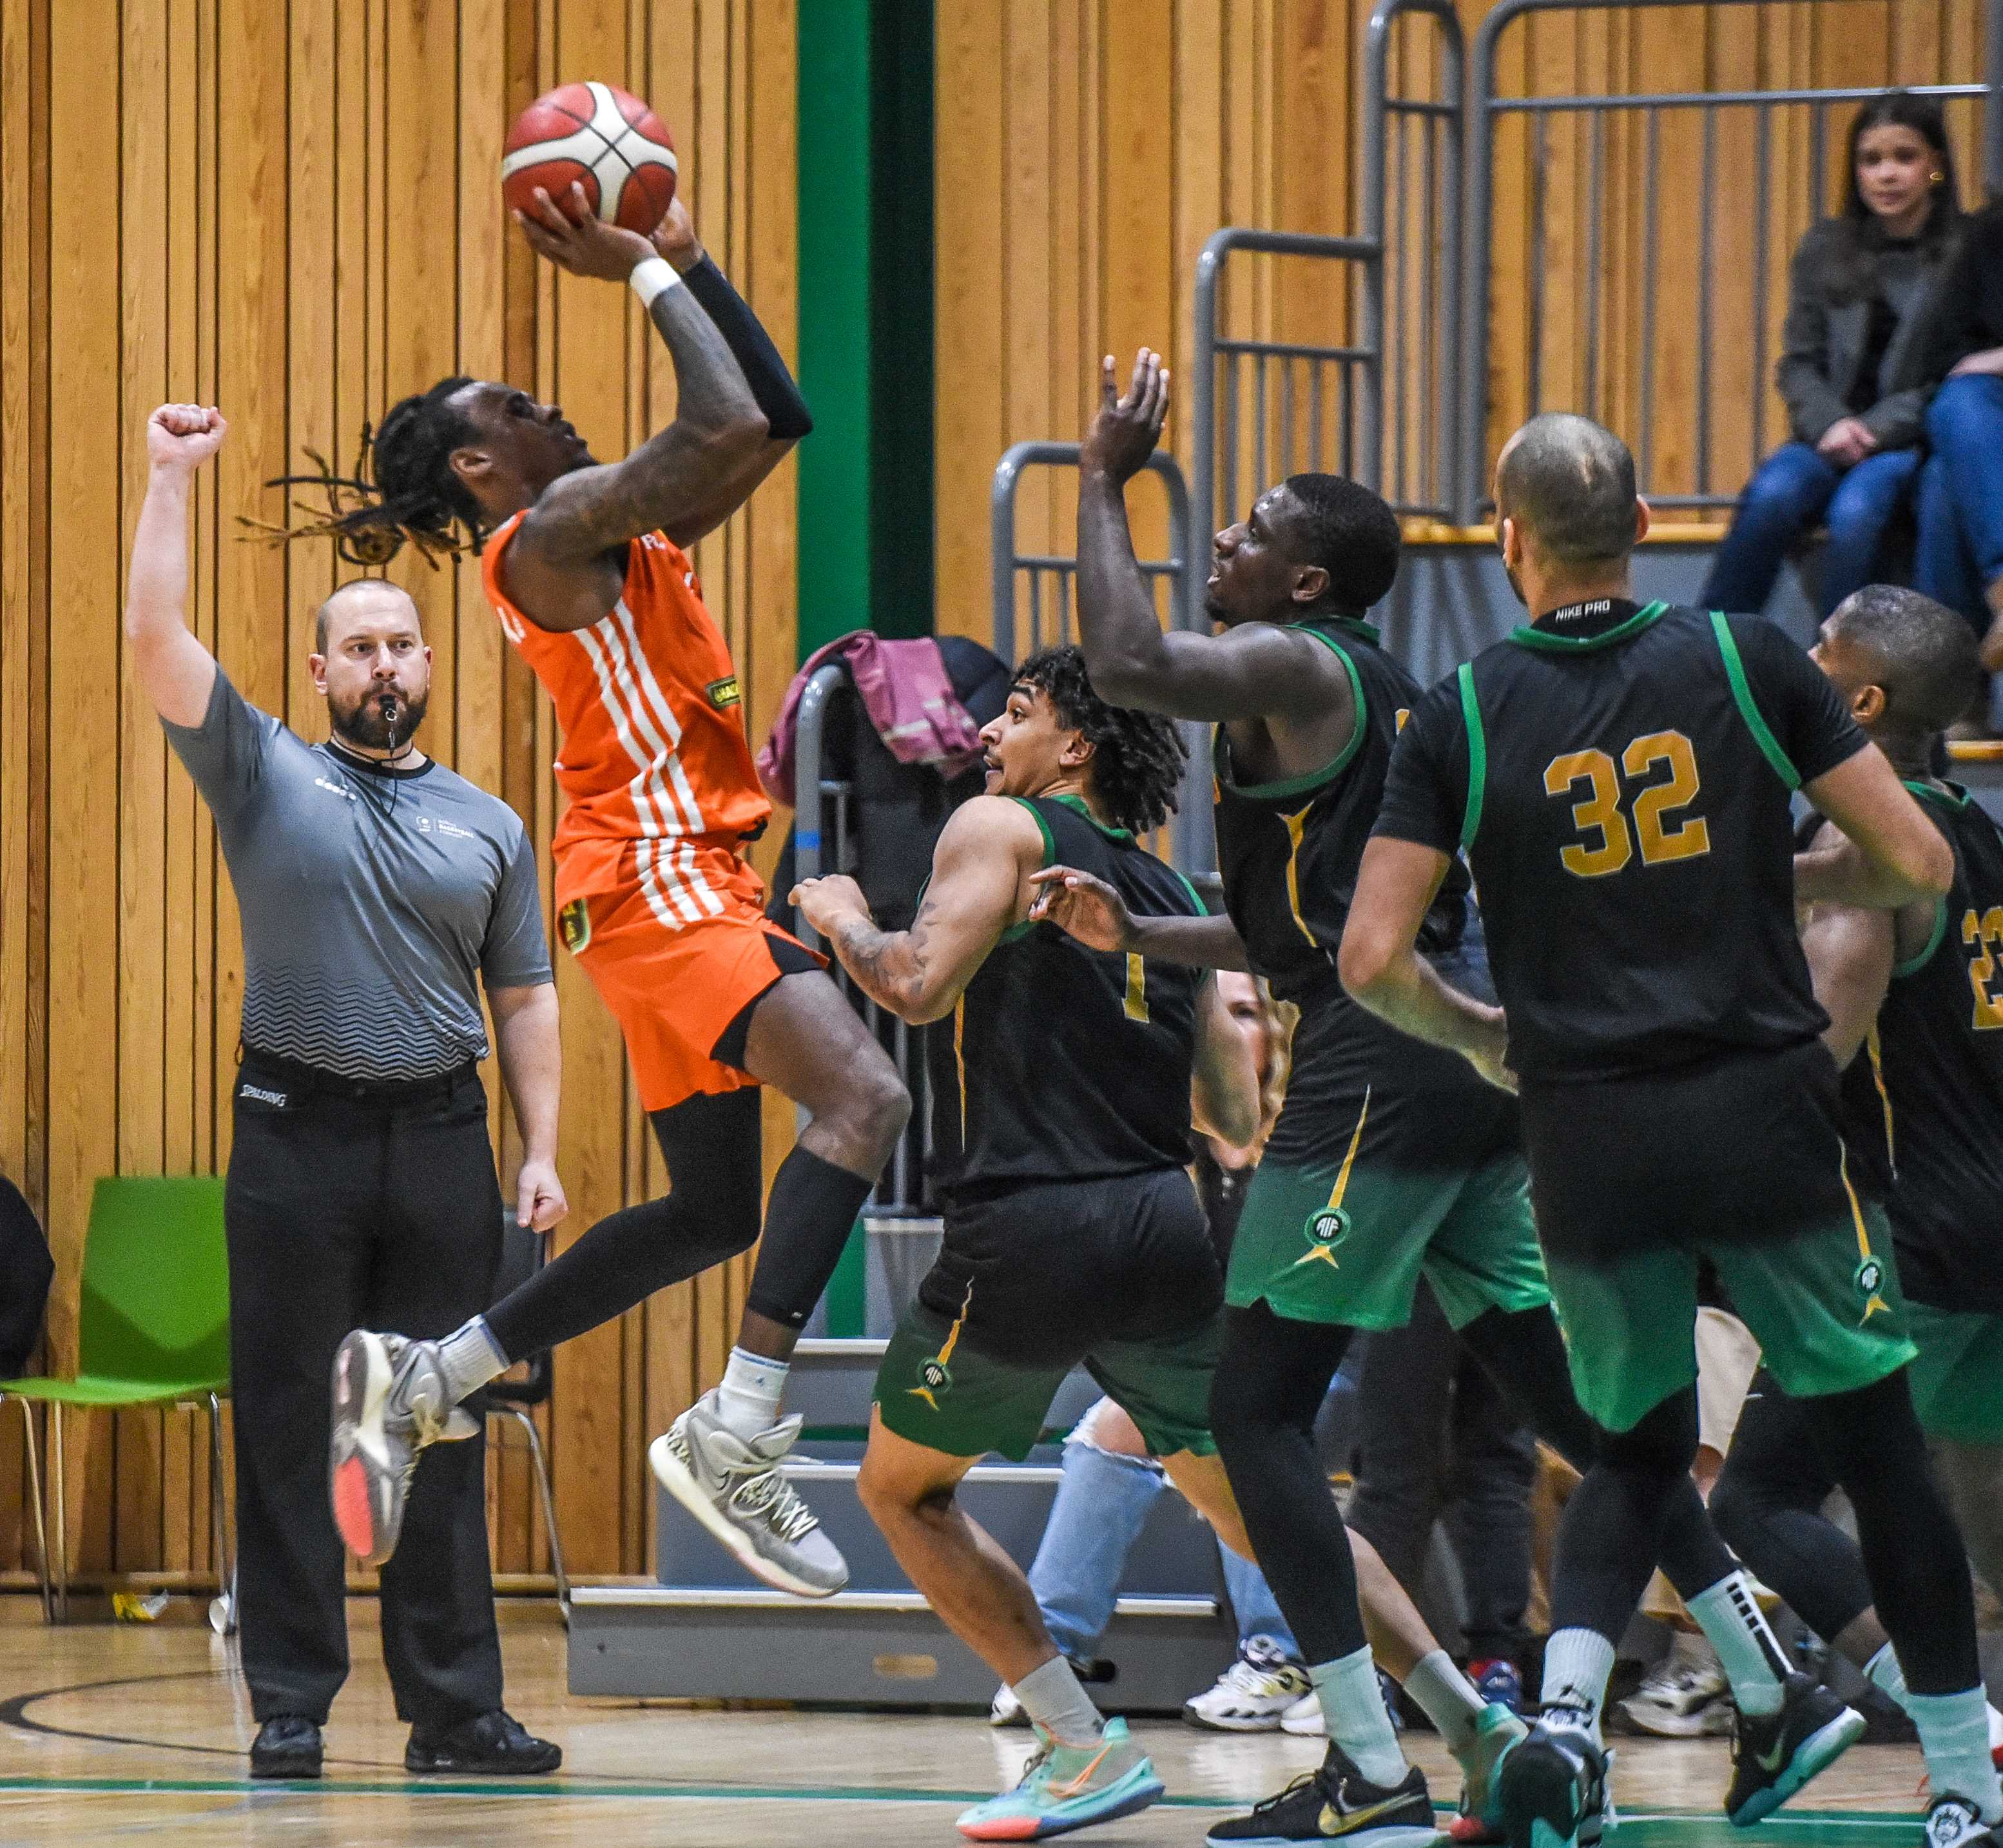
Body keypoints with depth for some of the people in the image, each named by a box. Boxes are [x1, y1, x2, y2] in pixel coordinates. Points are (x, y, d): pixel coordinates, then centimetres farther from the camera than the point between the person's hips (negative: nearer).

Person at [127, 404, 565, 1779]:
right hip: (299, 1133, -2)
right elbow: (156, 635, -5)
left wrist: (542, 1151, 4)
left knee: (446, 1433, 3)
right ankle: (291, 1707, 3)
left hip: (442, 1140, 2)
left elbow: (525, 999, 13)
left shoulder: (490, 827, 12)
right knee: (286, 1430, -1)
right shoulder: (265, 774, 5)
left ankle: (455, 1709, 6)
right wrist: (174, 477, -7)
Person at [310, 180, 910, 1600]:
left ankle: (419, 1382, 19)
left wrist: (689, 260, 17)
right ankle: (738, 1437, -31)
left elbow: (775, 419, 22)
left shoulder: (629, 536, 19)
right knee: (865, 1094, -26)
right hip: (657, 880, -10)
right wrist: (644, 273, -10)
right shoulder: (553, 533, -9)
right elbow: (727, 428, -20)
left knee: (712, 1215, 14)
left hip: (698, 883, 10)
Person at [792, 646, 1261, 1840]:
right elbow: (1240, 1119, 16)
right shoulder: (1168, 892, 19)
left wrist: (844, 920, 5)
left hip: (1030, 1236, -5)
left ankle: (1086, 1750, 4)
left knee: (902, 1487, 15)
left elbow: (919, 987, -14)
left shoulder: (1002, 828, 1)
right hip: (1166, 1230, 6)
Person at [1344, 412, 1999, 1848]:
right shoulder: (1747, 658, -2)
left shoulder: (1464, 715, 0)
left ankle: (1563, 1721, -6)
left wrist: (1482, 1036, 16)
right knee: (1880, 1447, 11)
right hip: (1766, 1114, -1)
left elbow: (1374, 962, -4)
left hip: (1590, 1139, 1)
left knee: (1640, 1455, 19)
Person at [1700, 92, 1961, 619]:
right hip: (1831, 435, 3)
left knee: (1857, 507, -35)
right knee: (1773, 495, -29)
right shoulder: (1825, 250, 11)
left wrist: (1876, 430, -15)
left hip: (1918, 441, -3)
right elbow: (1798, 363, 10)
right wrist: (1831, 424, -11)